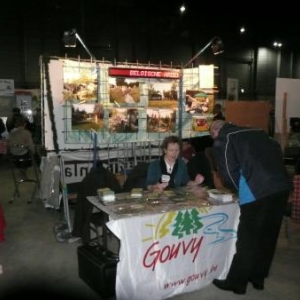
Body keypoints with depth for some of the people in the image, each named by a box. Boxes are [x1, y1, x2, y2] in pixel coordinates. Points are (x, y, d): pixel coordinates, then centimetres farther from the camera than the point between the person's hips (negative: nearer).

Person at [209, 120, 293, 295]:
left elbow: (229, 172, -1)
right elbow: (278, 151, 20)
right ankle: (258, 278, 33)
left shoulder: (222, 141, 7)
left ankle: (236, 283, 19)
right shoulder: (256, 132, 24)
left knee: (247, 238, 6)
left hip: (257, 190, -6)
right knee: (268, 235, 18)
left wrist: (239, 190, 17)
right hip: (282, 185, 7)